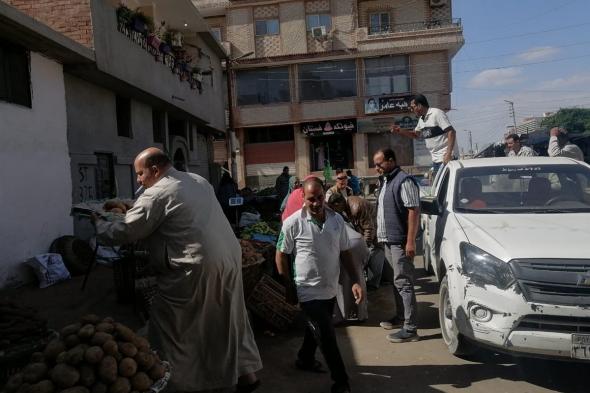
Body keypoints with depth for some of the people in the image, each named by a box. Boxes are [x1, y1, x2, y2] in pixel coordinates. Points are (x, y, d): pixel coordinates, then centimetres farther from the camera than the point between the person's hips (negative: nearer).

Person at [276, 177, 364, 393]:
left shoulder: (337, 219, -3)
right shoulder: (293, 223, -16)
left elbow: (345, 253, 5)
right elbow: (281, 256, -7)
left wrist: (355, 281, -3)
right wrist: (290, 288, -5)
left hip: (331, 290, 5)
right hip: (309, 291, -5)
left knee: (317, 329, 24)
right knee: (327, 336, -1)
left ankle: (305, 359, 49)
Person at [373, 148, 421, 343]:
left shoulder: (404, 181, -13)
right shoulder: (386, 181, 16)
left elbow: (414, 211, -19)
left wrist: (411, 241, -23)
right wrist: (381, 235, 19)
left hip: (400, 241, -9)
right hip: (388, 240, 9)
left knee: (403, 283, -7)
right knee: (397, 281, 17)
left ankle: (410, 329, -3)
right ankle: (401, 316, 30)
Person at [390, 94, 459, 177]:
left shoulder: (437, 113, -12)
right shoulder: (421, 119, 14)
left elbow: (451, 132, -17)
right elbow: (415, 134, 29)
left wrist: (448, 154, -25)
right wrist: (399, 131, 13)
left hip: (446, 158, -8)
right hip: (436, 159, 8)